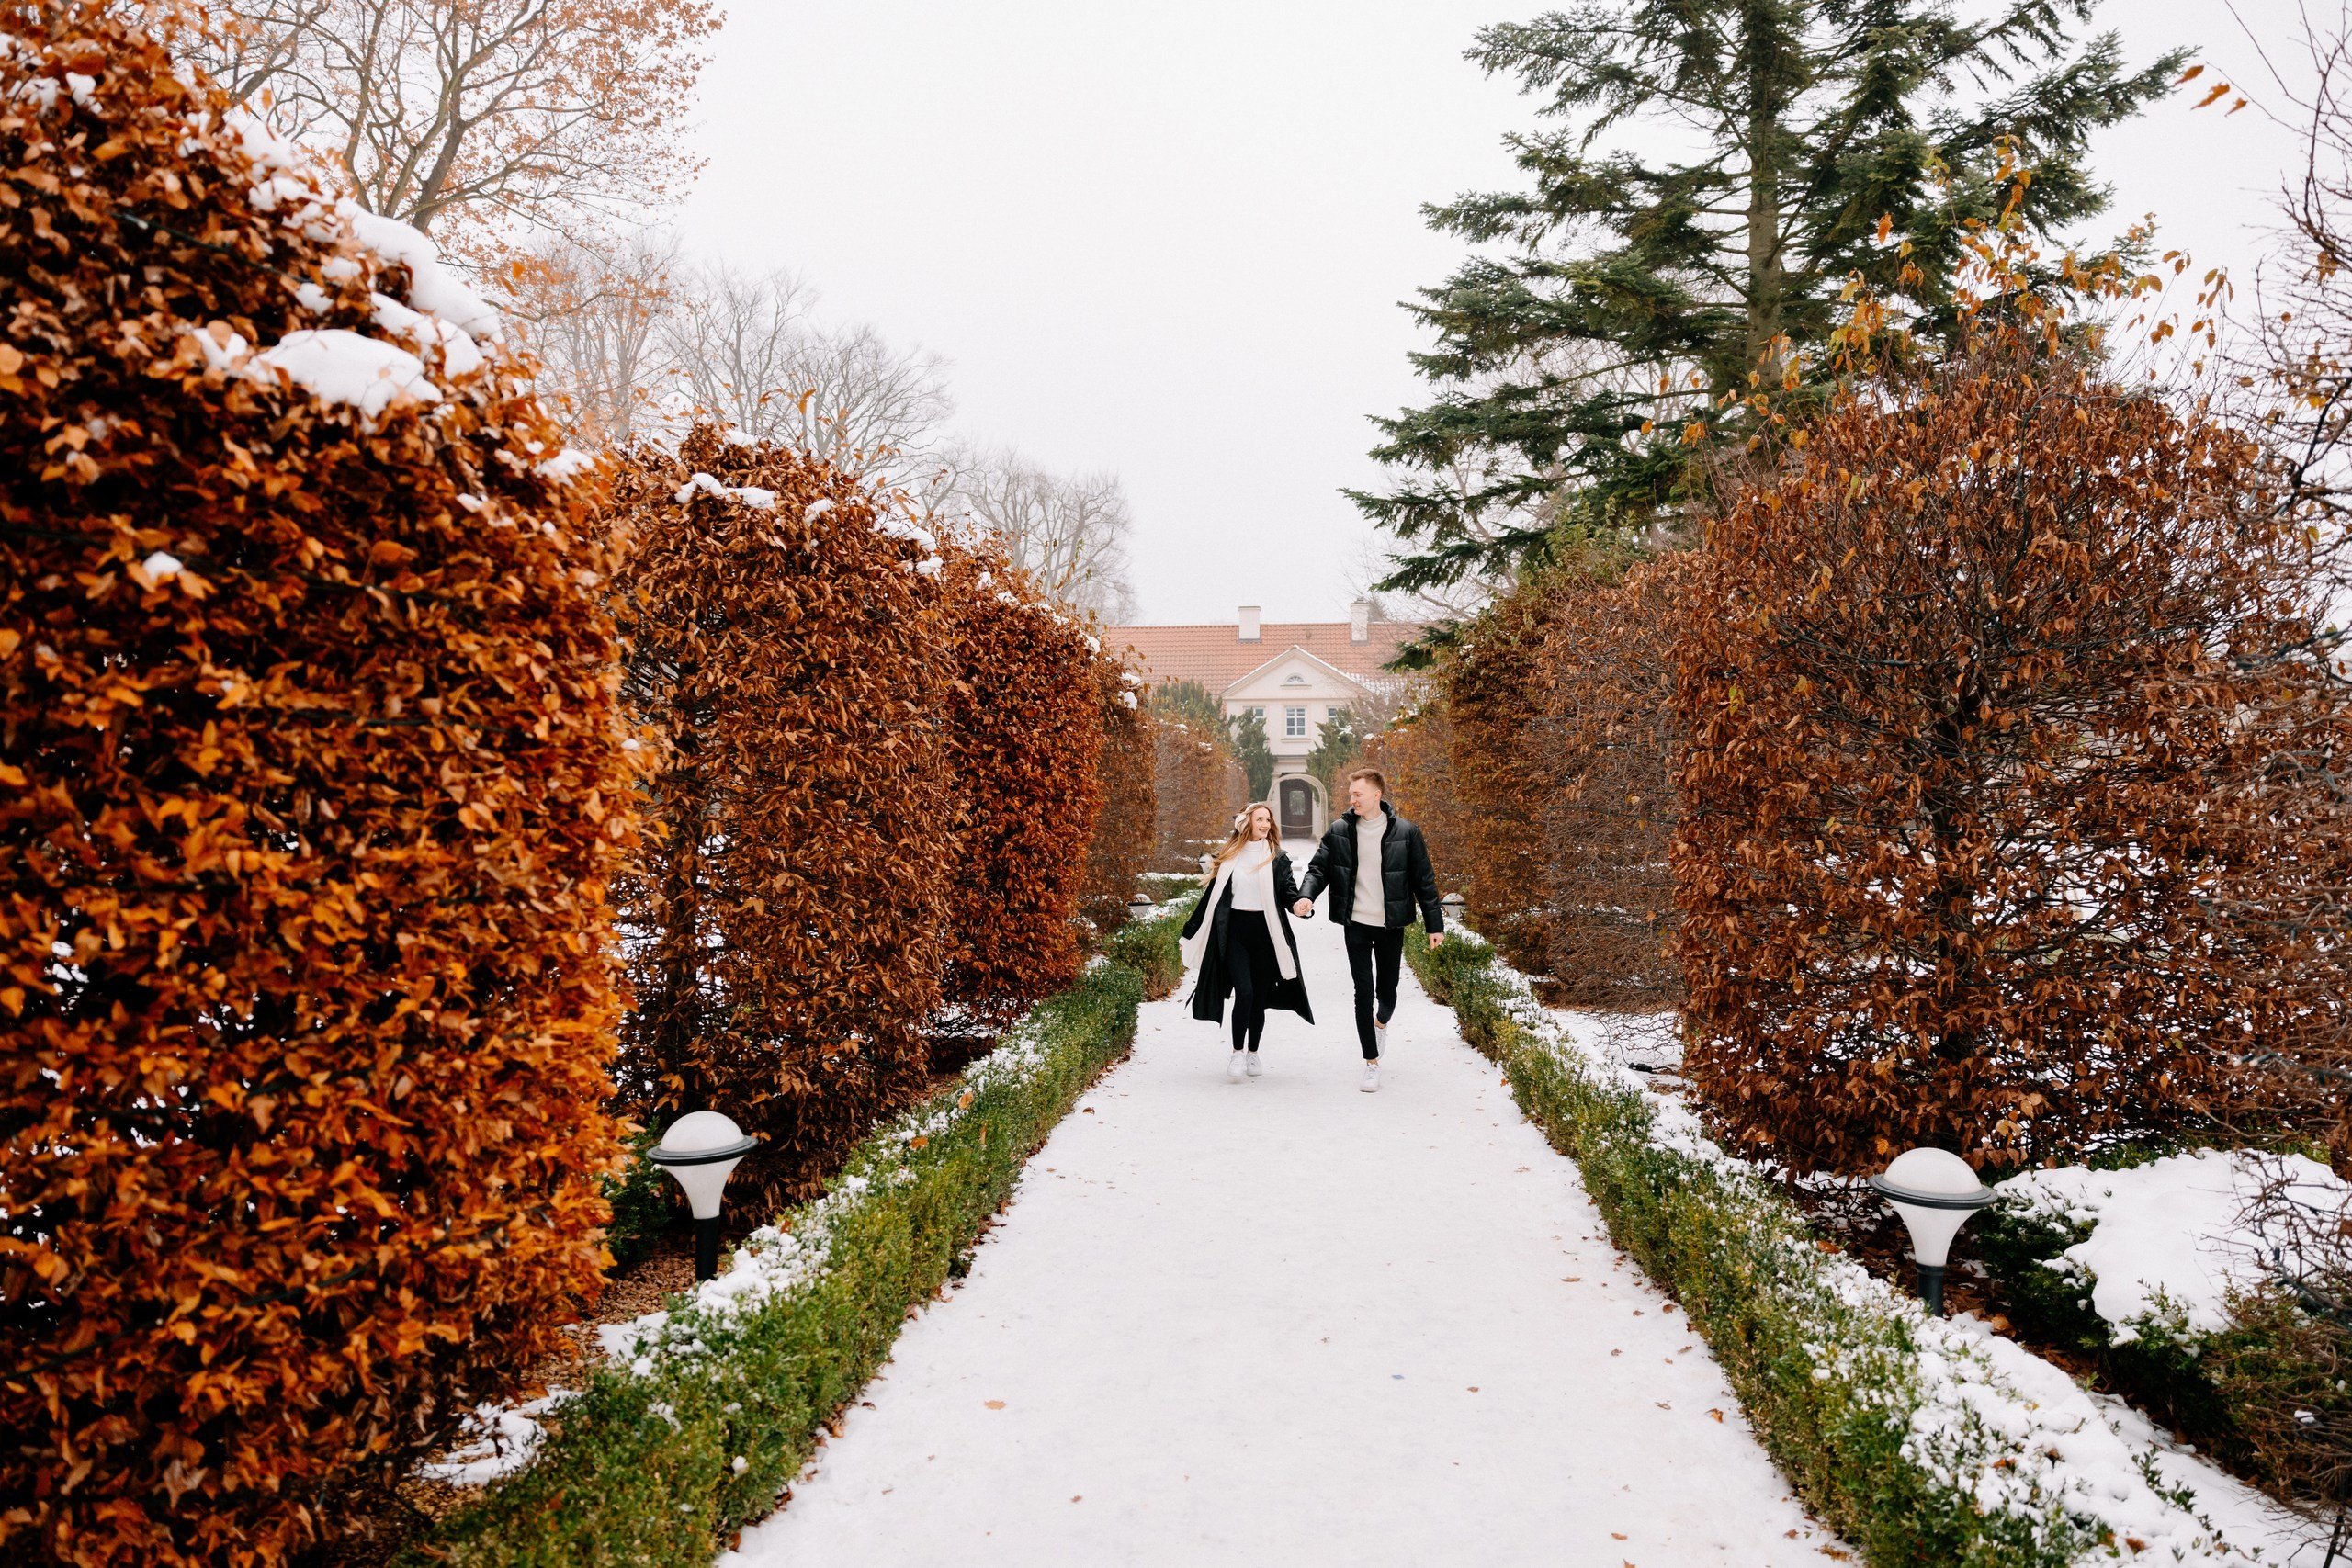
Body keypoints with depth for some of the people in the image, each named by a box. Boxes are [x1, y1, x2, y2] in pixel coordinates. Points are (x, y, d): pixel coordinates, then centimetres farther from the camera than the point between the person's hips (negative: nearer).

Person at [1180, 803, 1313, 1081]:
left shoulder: (1277, 858, 5)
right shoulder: (1229, 857, 7)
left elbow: (1288, 891, -2)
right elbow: (1213, 896, 12)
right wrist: (1191, 933, 14)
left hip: (1265, 933, 0)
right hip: (1234, 932, 0)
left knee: (1259, 996, 6)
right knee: (1244, 992, -15)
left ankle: (1253, 1053, 23)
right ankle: (1237, 1053, -2)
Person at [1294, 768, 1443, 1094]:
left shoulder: (1405, 832, -6)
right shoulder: (1339, 832, -2)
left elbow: (1424, 880, -2)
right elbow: (1318, 868, 1)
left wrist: (1434, 924, -2)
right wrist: (1306, 895, -20)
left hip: (1391, 924, 0)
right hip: (1356, 923, 1)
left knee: (1387, 989, 11)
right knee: (1363, 991, 0)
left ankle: (1382, 1021, 47)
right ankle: (1372, 1061, 12)